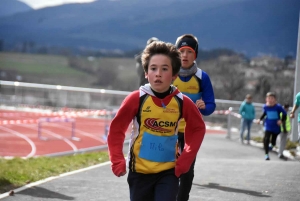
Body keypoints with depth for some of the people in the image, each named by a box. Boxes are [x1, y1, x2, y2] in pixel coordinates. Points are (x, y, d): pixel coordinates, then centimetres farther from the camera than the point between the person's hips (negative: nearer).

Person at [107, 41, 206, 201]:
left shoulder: (182, 102, -8)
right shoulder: (137, 99, -12)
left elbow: (198, 128, 7)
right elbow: (116, 128, -3)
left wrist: (186, 159, -1)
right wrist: (117, 161, -10)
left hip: (169, 171, 0)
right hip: (140, 170, 0)